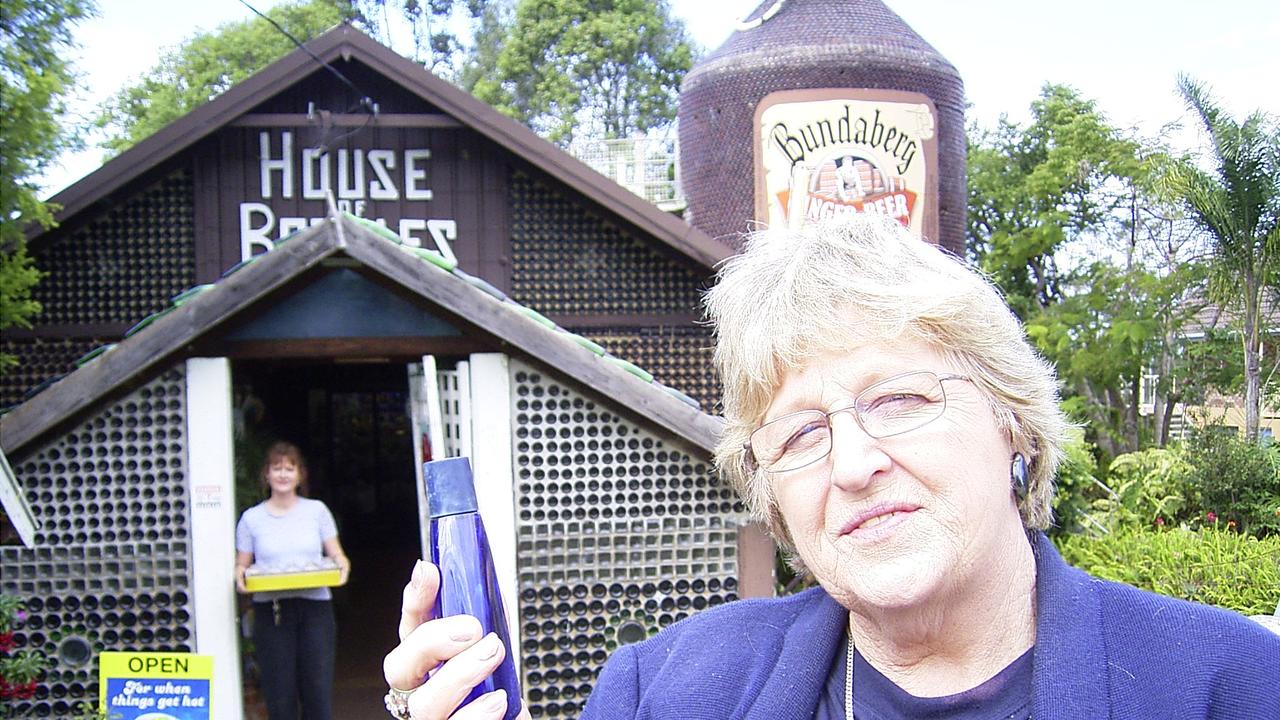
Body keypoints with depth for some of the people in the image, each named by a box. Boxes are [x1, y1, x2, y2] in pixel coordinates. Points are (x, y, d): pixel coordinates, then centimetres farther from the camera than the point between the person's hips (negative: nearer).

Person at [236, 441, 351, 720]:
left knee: (318, 691, -1)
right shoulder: (251, 518, 8)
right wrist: (240, 575, -12)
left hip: (314, 606, 0)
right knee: (279, 695, 1)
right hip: (270, 611, 0)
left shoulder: (316, 510, 9)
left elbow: (336, 555, 11)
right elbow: (242, 564, 10)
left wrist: (342, 566, -11)